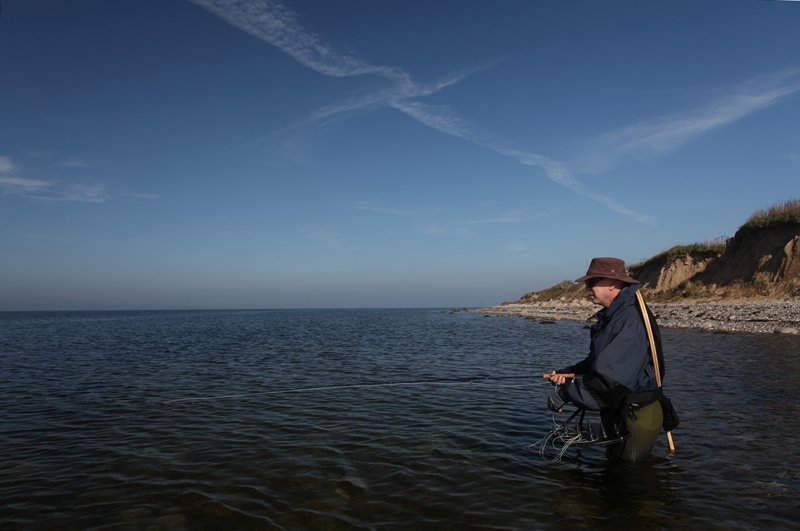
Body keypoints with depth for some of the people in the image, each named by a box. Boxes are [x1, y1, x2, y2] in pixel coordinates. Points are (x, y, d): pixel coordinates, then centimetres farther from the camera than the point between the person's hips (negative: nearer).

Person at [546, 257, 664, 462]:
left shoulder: (631, 318, -27)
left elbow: (612, 378, -33)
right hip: (617, 412, 10)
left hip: (636, 416, -10)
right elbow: (599, 361, 18)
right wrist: (569, 372, 3)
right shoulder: (612, 316, 9)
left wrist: (564, 393, -25)